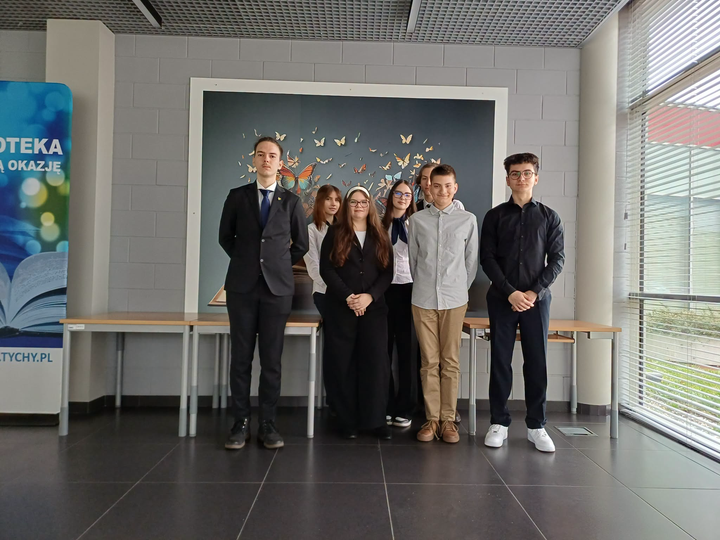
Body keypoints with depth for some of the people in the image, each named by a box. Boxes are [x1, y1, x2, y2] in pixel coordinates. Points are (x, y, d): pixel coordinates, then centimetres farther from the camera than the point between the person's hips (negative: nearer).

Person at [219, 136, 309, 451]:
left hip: (277, 287, 0)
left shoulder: (291, 202, 6)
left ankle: (267, 425, 11)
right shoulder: (237, 196, 7)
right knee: (241, 357, 3)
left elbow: (301, 245, 13)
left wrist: (280, 265, 9)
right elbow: (225, 237, 15)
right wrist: (246, 261, 10)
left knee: (271, 359, 3)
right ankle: (240, 424, 12)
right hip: (242, 286, 1)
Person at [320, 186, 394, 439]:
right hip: (340, 307, -1)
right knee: (343, 364, 1)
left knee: (375, 362, -2)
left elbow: (387, 272, 4)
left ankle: (376, 419, 8)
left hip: (374, 307, 2)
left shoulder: (380, 236, 12)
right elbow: (326, 269, -4)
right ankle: (348, 420, 12)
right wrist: (348, 297, -14)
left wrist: (370, 296, -12)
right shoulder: (335, 233, 6)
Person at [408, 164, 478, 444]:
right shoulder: (417, 220, 5)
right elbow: (412, 259, 10)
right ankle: (432, 419, 14)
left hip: (454, 300, 0)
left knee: (450, 362, 4)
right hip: (423, 299, 1)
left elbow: (471, 260, 9)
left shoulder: (468, 220, 3)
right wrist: (423, 286, 10)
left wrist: (461, 289, 9)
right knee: (429, 362, 5)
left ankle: (448, 420, 14)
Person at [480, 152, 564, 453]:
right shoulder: (495, 216, 6)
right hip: (502, 299, 0)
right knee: (500, 360, 3)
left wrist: (534, 292, -10)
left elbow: (557, 259, 3)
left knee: (537, 362, 3)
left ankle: (536, 426, 14)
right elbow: (487, 258, -1)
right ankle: (499, 423, 13)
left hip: (537, 299, 1)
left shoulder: (549, 217, 8)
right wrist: (510, 292, -11)